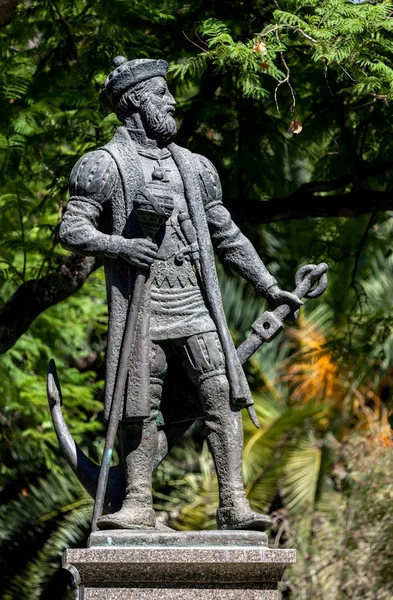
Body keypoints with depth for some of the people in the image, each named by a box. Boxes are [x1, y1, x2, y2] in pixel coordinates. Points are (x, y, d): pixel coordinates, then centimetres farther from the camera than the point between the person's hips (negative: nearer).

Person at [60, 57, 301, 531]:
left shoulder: (193, 166, 18)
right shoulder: (104, 166, 2)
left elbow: (227, 236, 24)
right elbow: (71, 229, -5)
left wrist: (269, 287, 22)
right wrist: (118, 245, -23)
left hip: (195, 301, 4)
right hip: (139, 305, -4)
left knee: (223, 397, -6)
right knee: (137, 406, -3)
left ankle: (233, 504, -7)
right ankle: (138, 504, 4)